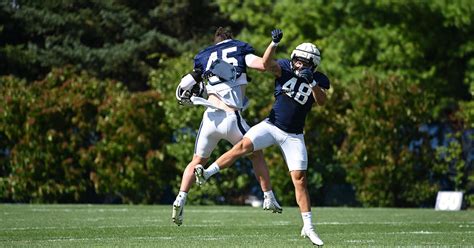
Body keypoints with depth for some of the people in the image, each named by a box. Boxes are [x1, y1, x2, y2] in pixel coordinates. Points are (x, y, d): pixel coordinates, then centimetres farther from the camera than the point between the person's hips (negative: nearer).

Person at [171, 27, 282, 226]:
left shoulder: (204, 56, 17)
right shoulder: (241, 49, 10)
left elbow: (183, 88, 14)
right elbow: (263, 64, -9)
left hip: (210, 118, 2)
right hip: (231, 118, -2)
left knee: (197, 161, 19)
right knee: (256, 155, 19)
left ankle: (181, 199, 4)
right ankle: (269, 198, 19)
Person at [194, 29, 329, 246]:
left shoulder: (319, 80, -3)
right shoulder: (285, 68, -6)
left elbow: (322, 101, -21)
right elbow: (266, 63, -25)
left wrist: (312, 82, -36)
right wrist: (274, 43, -40)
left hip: (293, 136, 0)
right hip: (271, 126, 0)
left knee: (300, 179, -2)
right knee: (243, 146, -23)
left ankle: (308, 227, 3)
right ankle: (206, 173, -25)